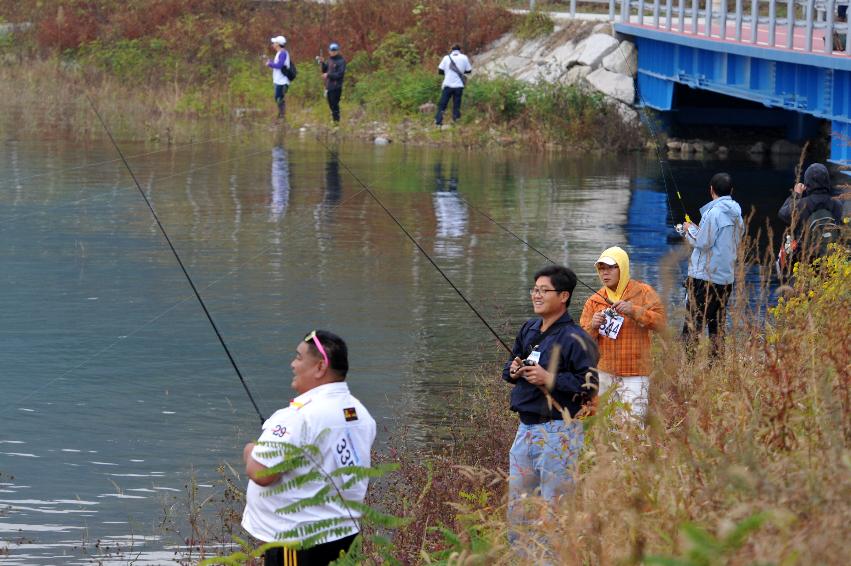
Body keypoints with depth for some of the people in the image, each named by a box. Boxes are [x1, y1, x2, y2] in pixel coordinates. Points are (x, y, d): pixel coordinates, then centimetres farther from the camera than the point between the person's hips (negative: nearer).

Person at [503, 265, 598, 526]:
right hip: (525, 427, 8)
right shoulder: (528, 329, 11)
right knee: (517, 504, 14)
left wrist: (549, 379, -23)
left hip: (558, 432, -8)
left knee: (554, 504, -2)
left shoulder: (574, 338, -13)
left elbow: (589, 384, -19)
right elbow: (510, 366, 24)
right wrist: (512, 371, 1)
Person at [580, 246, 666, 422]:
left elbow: (660, 322, -10)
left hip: (634, 375, -4)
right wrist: (592, 326, -13)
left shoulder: (643, 292, 2)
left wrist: (634, 310, -21)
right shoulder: (594, 301, 10)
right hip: (604, 373, 4)